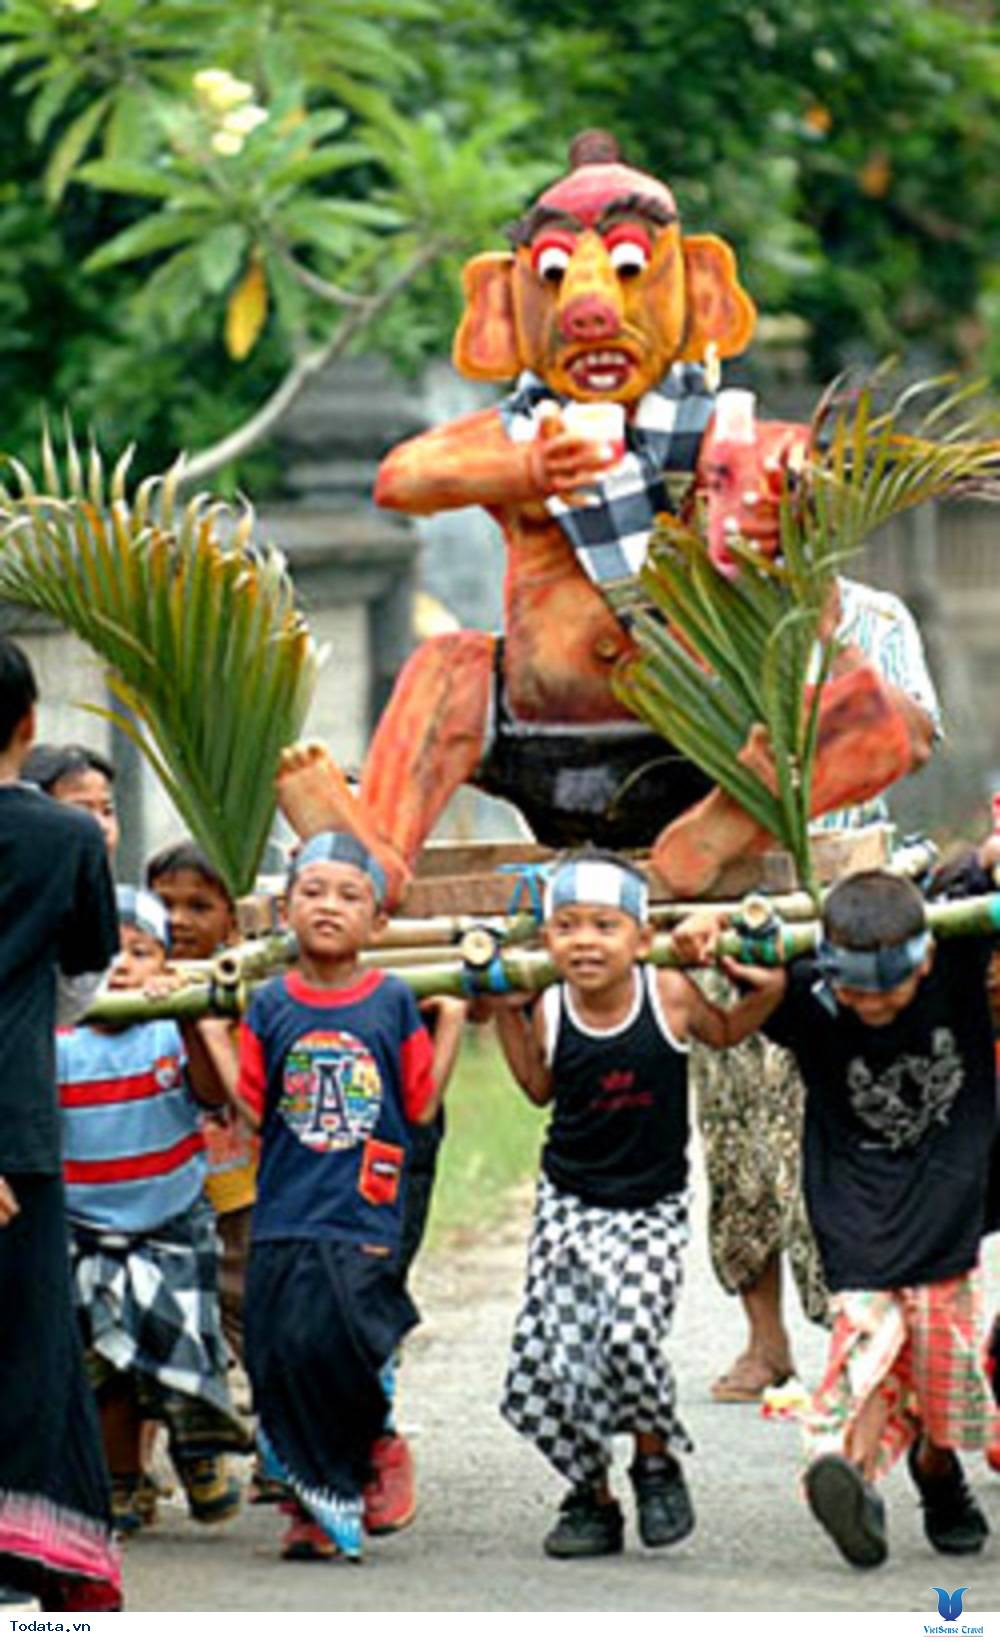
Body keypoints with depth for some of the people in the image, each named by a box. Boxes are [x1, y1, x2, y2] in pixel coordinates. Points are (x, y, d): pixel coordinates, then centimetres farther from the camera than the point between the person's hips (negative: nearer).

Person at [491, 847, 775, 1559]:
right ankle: (591, 1495, 18)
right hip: (568, 1203, 2)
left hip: (652, 1210, -2)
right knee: (542, 1365, -7)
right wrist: (506, 1017, 4)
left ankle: (657, 1460, 4)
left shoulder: (669, 996, -11)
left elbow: (725, 1031, 12)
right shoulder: (550, 1013, -6)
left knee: (627, 1335, -26)